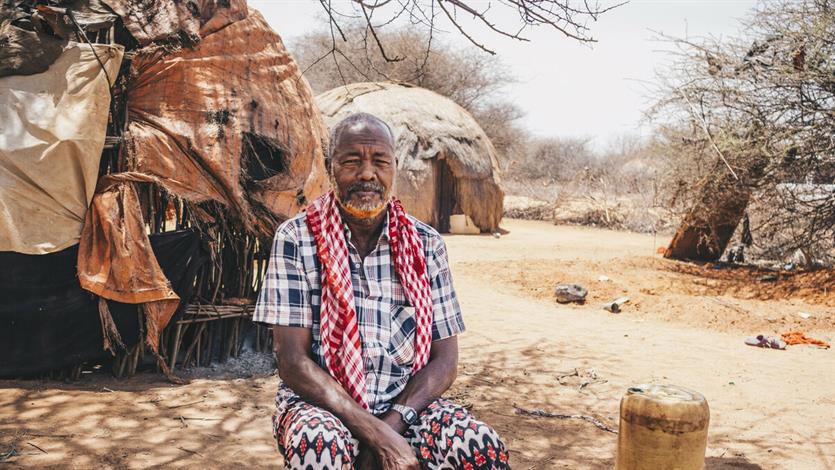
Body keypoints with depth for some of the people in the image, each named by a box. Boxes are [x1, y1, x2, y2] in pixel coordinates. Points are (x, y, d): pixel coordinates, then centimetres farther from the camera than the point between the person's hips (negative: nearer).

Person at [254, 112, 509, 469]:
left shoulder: (426, 244, 1)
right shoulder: (295, 238, -7)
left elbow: (444, 359, 1)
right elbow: (293, 360, -12)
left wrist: (394, 423, -17)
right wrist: (378, 436, -21)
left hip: (405, 401, 2)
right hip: (321, 402, -1)